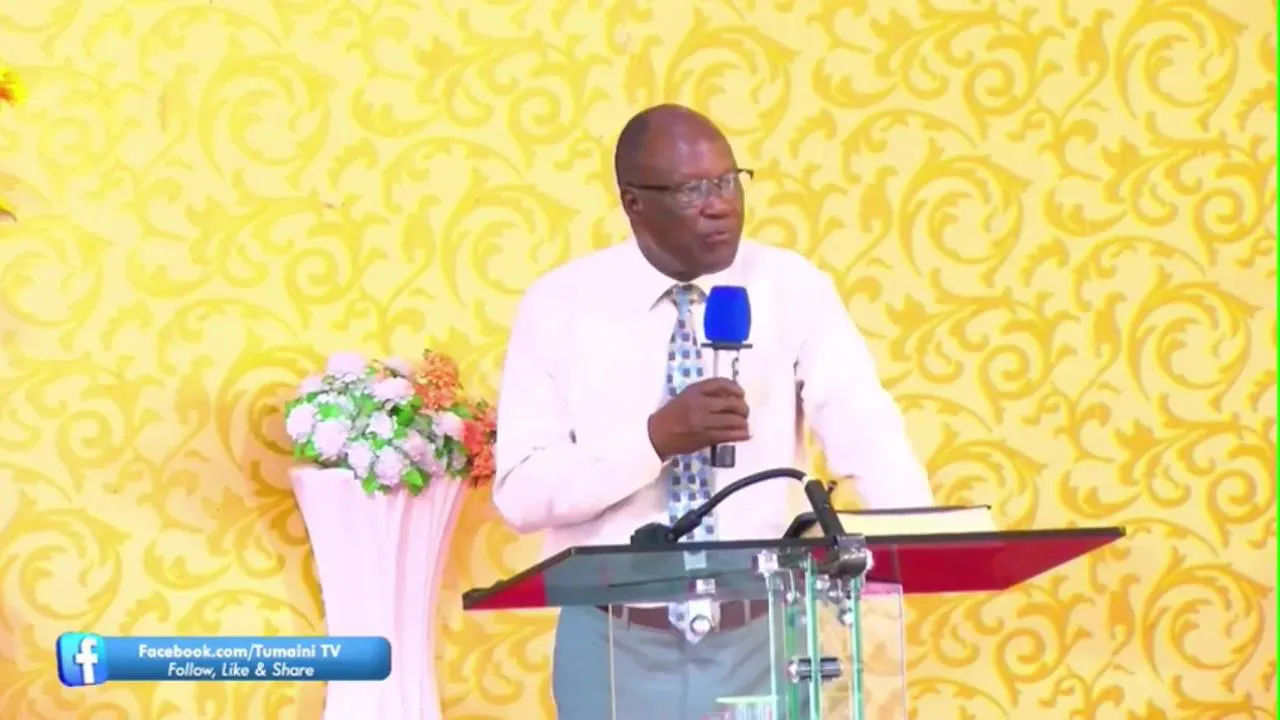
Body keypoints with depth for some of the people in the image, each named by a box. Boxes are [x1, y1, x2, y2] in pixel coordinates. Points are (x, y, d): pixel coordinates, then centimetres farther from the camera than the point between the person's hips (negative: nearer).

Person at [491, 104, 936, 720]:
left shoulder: (793, 288, -2)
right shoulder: (560, 304, -4)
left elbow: (864, 429, -16)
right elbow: (522, 491, -10)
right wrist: (658, 437, -23)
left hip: (760, 640, 1)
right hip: (618, 647, -1)